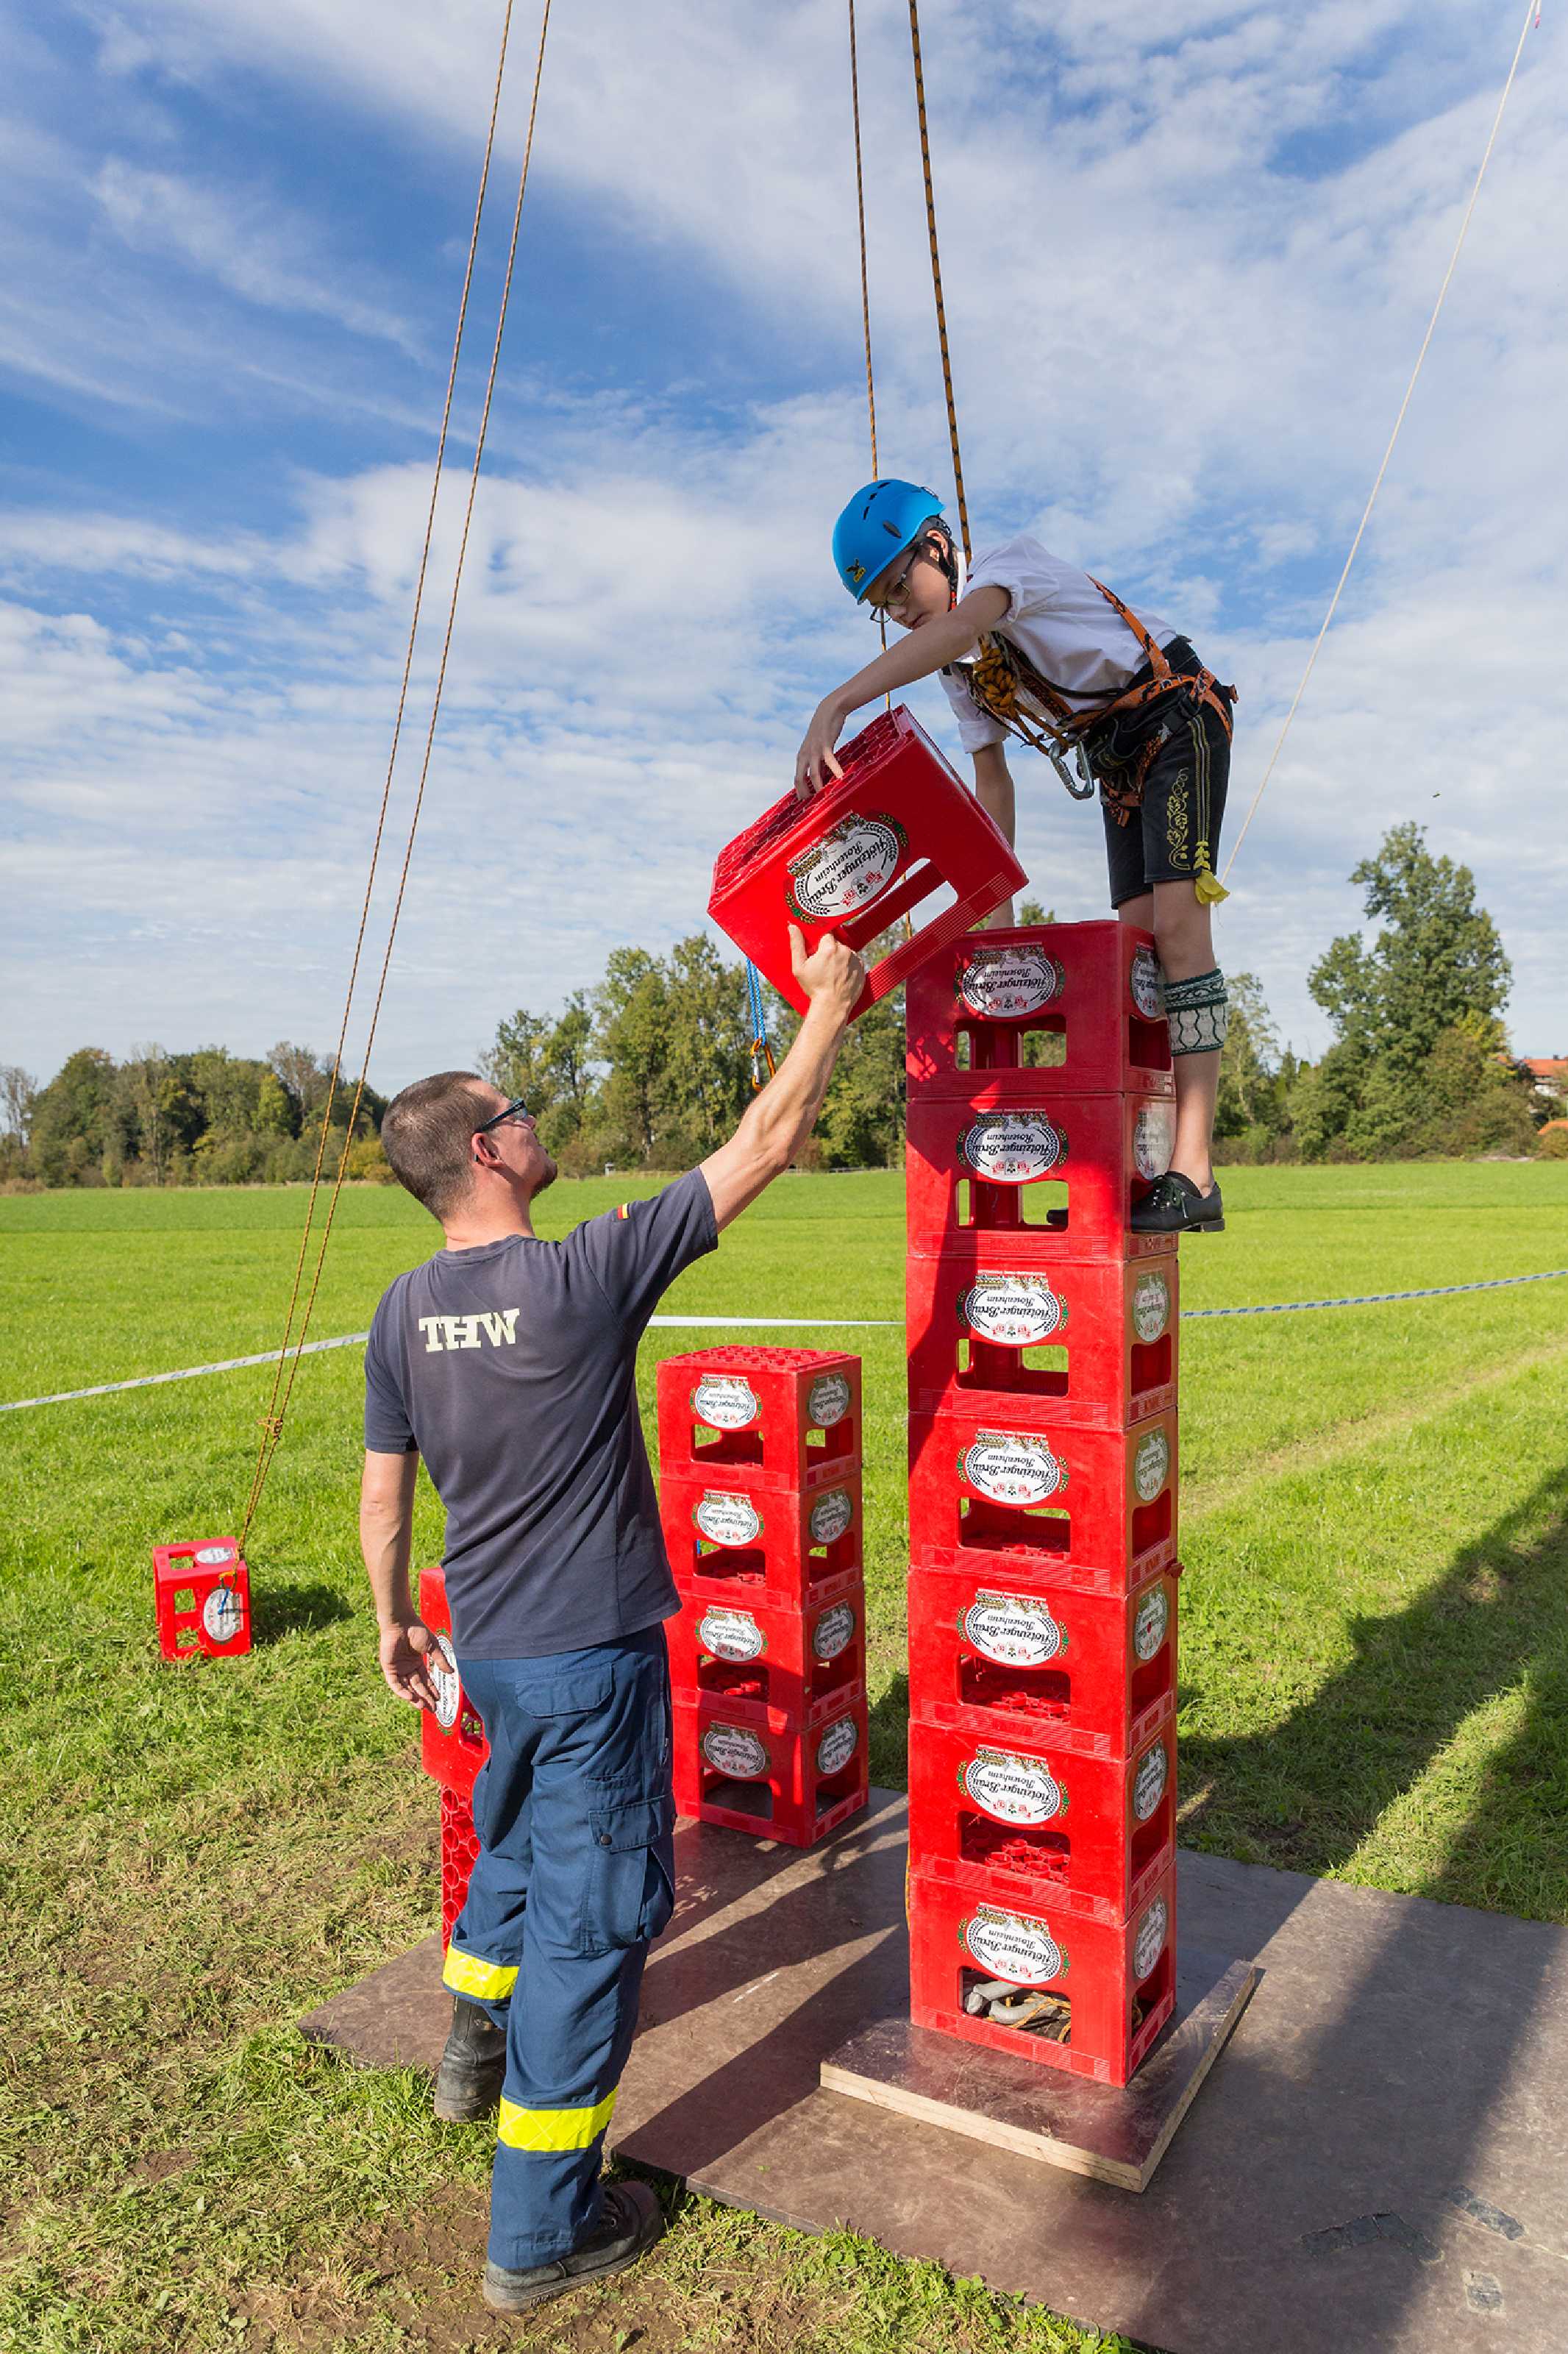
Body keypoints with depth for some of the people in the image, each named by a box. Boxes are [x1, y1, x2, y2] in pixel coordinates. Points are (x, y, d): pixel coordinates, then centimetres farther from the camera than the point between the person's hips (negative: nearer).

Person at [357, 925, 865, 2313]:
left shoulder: (404, 1311, -4)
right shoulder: (587, 1275, -22)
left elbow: (383, 1493, 6)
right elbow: (766, 1146, -19)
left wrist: (394, 1620, 21)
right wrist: (832, 1003, -8)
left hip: (485, 1648, 7)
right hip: (593, 1654, -6)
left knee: (516, 1838, 31)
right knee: (594, 1912, 8)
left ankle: (477, 2043, 52)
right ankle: (540, 2231, 21)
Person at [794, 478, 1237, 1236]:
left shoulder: (1013, 561, -17)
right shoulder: (958, 668, 6)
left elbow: (963, 624, -40)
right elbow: (992, 782, 9)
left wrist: (834, 706, -51)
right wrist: (998, 908, 3)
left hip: (1178, 722, -8)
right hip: (1118, 766, 8)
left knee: (1177, 925, -20)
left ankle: (1192, 1174, -26)